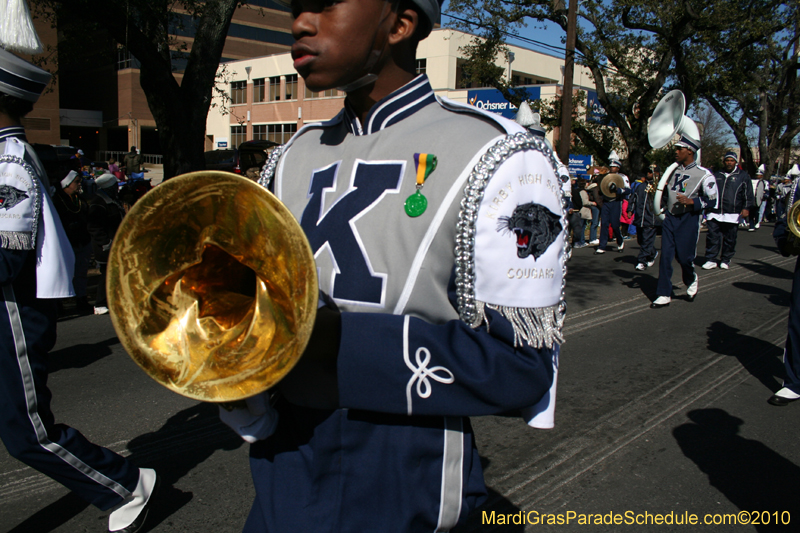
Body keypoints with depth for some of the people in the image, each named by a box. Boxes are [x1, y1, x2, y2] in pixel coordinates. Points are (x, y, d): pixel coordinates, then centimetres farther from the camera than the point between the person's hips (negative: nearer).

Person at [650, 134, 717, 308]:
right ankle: (664, 295, 4)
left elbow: (711, 201, -7)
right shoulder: (673, 169, 8)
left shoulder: (704, 174, -7)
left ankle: (691, 281, 33)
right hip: (670, 217, 4)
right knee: (665, 256, -1)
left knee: (684, 257, 0)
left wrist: (691, 201, -20)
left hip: (689, 220, -4)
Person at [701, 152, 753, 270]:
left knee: (730, 239, 5)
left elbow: (748, 194, 5)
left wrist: (746, 208, -6)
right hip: (714, 213, 2)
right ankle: (711, 260, 2)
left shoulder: (743, 176, 8)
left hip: (732, 215, -2)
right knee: (712, 236, -4)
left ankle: (725, 260, 17)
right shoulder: (716, 175, 16)